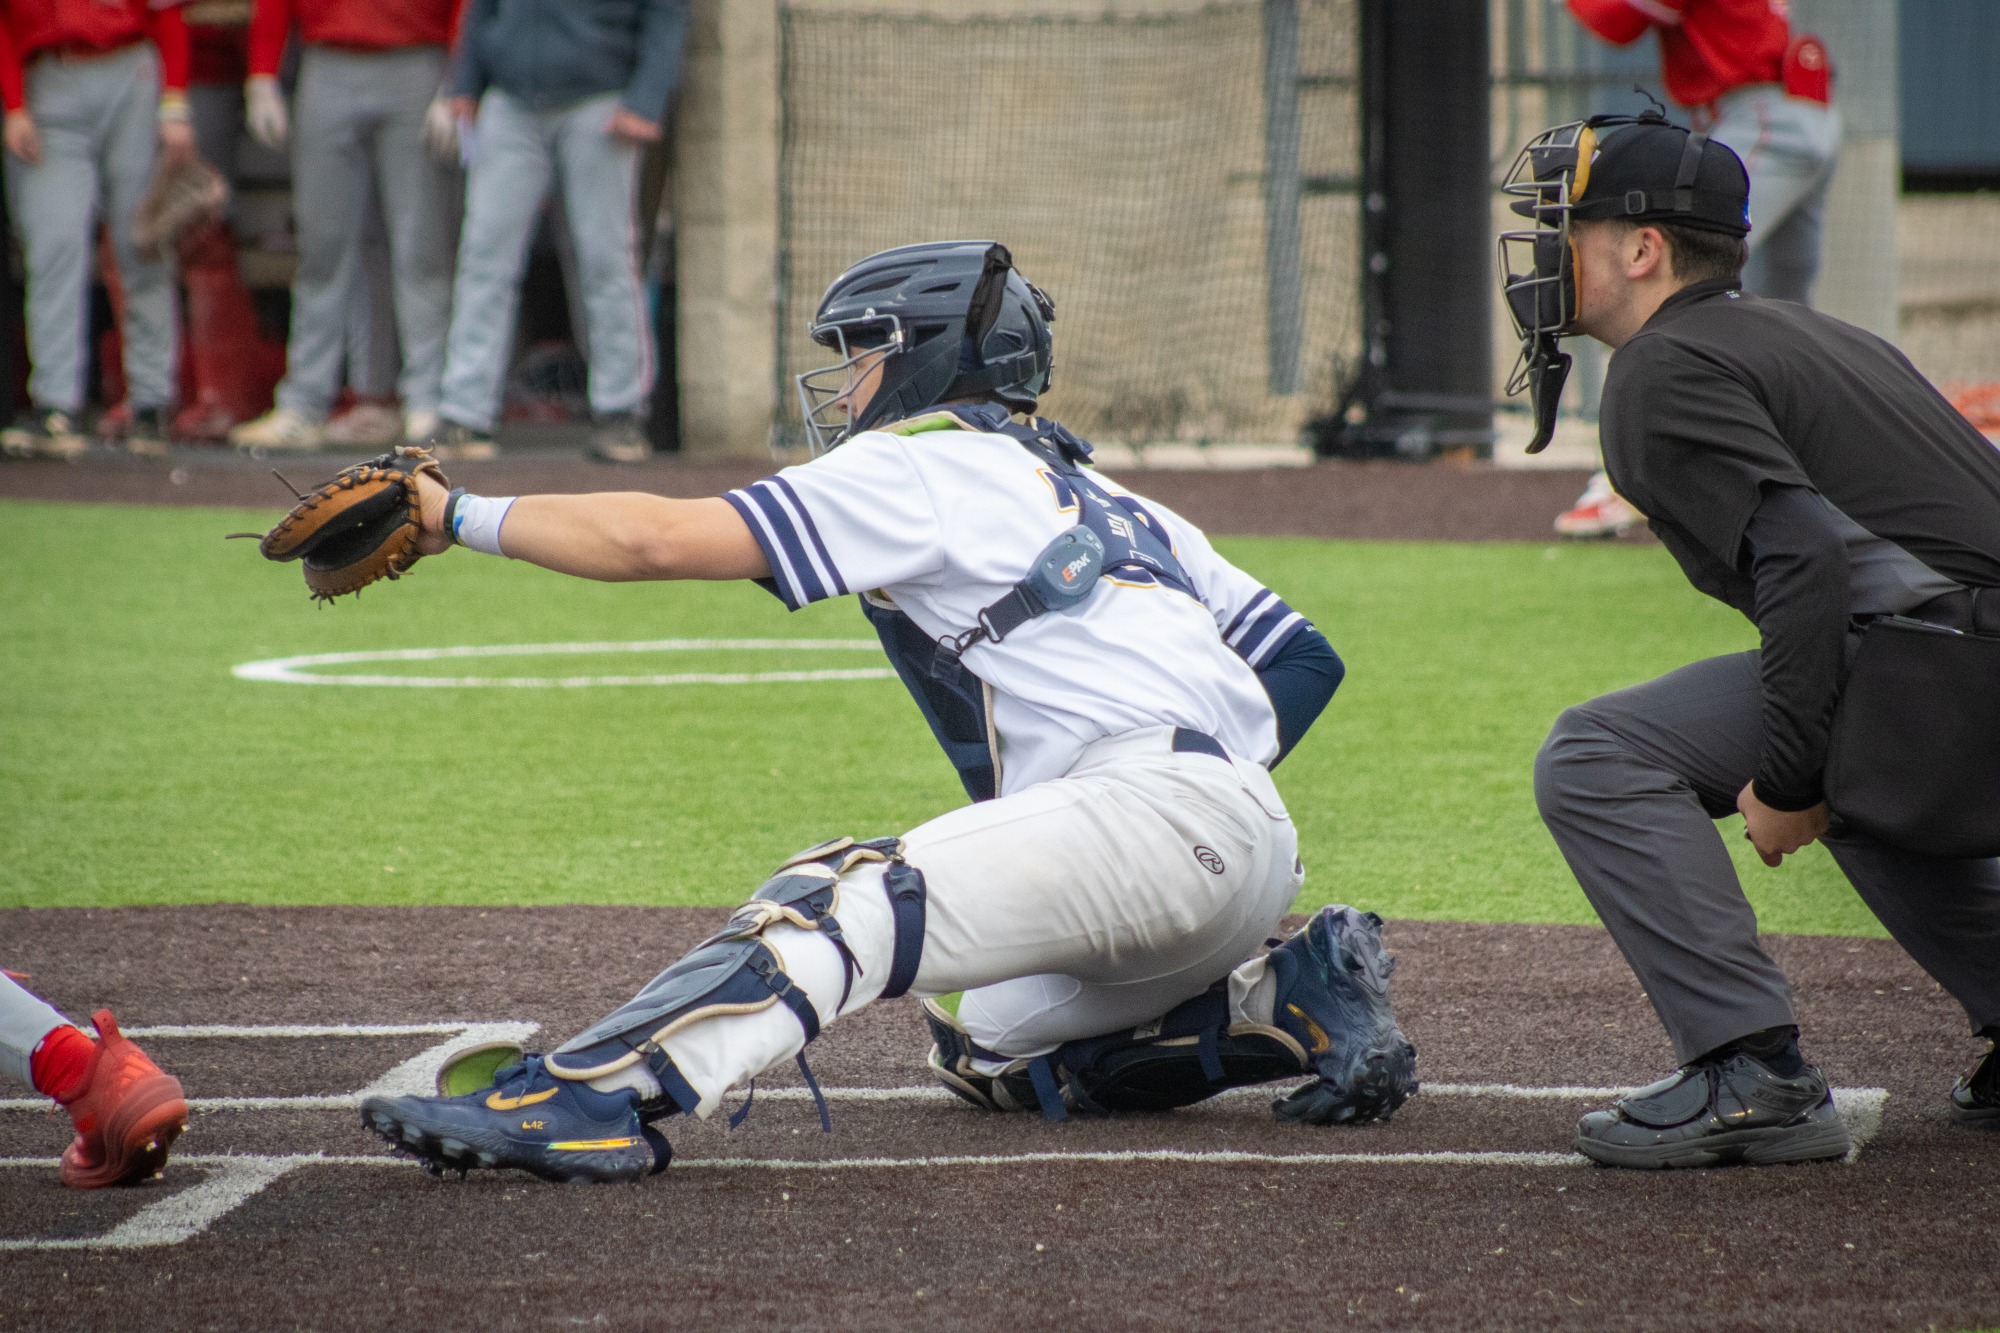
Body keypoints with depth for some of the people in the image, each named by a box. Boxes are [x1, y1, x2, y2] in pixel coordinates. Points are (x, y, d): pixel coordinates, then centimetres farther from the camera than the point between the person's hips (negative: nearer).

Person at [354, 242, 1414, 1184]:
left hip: (1157, 802, -9)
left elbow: (660, 539, -3)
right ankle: (1299, 999, 14)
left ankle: (594, 1094, -41)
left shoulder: (924, 468, 5)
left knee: (853, 899, -22)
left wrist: (461, 516, 3)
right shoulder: (1113, 505, 30)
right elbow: (1304, 658, 27)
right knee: (986, 1056, 23)